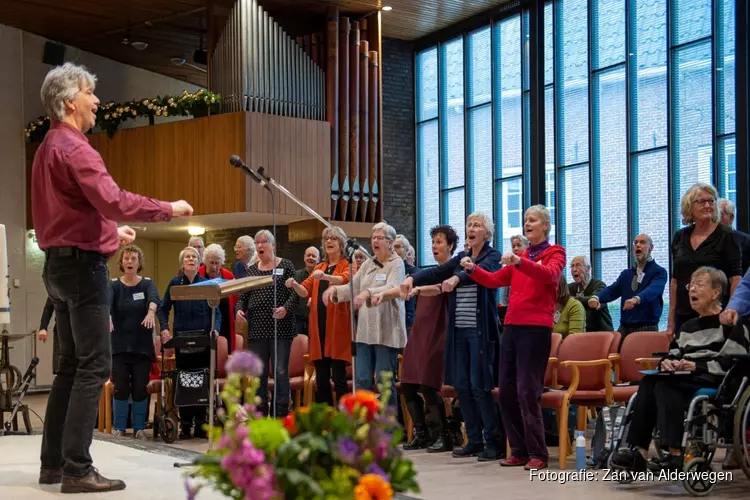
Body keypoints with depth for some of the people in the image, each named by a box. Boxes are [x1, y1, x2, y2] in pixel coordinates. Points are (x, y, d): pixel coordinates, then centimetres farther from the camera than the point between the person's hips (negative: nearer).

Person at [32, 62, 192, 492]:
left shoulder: (49, 148, 17)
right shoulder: (74, 148, -16)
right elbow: (114, 201, -26)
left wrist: (112, 233, 30)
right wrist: (169, 209, -16)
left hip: (60, 263, 10)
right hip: (82, 264, -10)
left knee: (72, 364, 14)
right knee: (94, 366, -9)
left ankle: (53, 463, 16)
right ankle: (77, 469, -11)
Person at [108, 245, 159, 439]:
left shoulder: (147, 284, 2)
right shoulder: (114, 285, 1)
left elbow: (154, 299, -19)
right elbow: (106, 301, -19)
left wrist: (150, 313, -42)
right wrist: (107, 316, -41)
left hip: (142, 346, 0)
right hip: (119, 345, 0)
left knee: (140, 388, 0)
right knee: (121, 387, -3)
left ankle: (139, 428, 13)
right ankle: (119, 428, 9)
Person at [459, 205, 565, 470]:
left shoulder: (554, 253, 3)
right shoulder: (520, 257, 22)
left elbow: (550, 274, -19)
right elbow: (495, 280, 15)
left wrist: (519, 262, -33)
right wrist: (473, 269, -4)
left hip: (536, 327, -7)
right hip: (512, 326, 7)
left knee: (527, 391, -10)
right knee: (506, 391, 4)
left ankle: (537, 454, -4)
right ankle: (519, 450, 12)